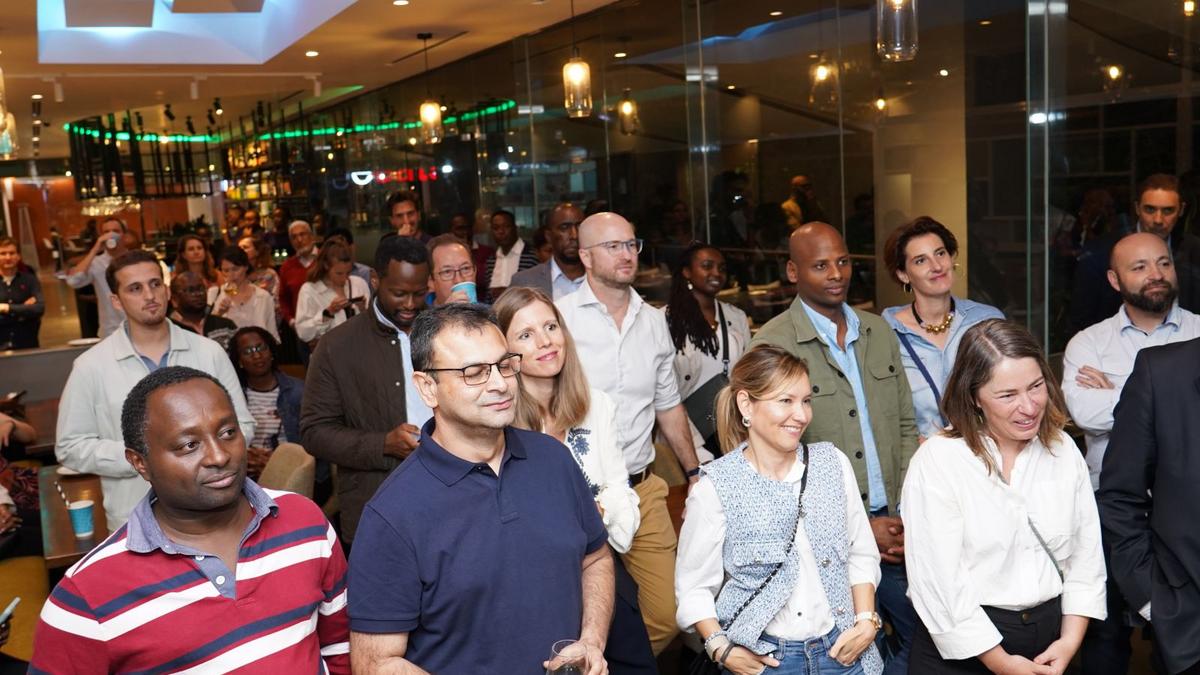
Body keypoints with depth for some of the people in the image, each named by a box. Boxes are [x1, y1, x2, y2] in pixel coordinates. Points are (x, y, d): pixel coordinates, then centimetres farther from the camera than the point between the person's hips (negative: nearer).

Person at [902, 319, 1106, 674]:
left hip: (1049, 638, 5)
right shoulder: (936, 462, -17)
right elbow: (939, 584, -18)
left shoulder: (1063, 450, 0)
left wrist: (1070, 640, -6)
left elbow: (1085, 555, 3)